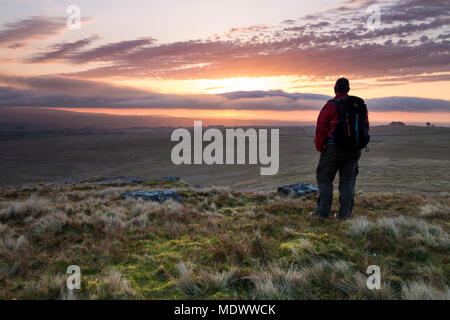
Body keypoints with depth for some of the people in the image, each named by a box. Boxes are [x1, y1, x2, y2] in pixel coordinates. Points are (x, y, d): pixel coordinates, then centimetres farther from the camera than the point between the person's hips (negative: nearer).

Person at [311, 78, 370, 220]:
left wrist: (319, 148, 0)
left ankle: (323, 211, 3)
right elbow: (366, 127, 12)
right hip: (354, 151, 5)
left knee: (324, 178, 6)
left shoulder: (331, 106, -8)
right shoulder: (360, 105, 8)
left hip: (334, 149, -5)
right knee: (348, 180, 11)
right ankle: (345, 213, 12)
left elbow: (321, 128, -9)